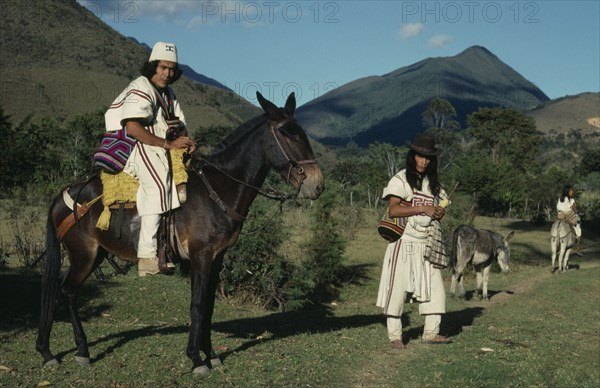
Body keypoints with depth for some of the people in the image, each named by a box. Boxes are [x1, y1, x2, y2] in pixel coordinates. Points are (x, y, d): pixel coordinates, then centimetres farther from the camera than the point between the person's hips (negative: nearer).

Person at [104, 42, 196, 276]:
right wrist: (168, 144, -22)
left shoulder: (168, 94, 20)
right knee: (159, 184, -32)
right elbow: (133, 128, -21)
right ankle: (147, 255, -38)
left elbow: (181, 125, 20)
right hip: (138, 149, -10)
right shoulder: (140, 89, -8)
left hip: (161, 151, 10)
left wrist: (186, 140, -5)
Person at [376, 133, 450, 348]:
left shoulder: (433, 183, 14)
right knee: (398, 287, -3)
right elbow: (394, 210, -15)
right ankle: (394, 334, 5)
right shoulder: (401, 180, -4)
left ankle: (431, 332, 11)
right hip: (404, 242, -6)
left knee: (435, 288, 2)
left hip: (426, 244, 6)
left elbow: (441, 208, 18)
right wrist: (423, 209, -17)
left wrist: (439, 212, -6)